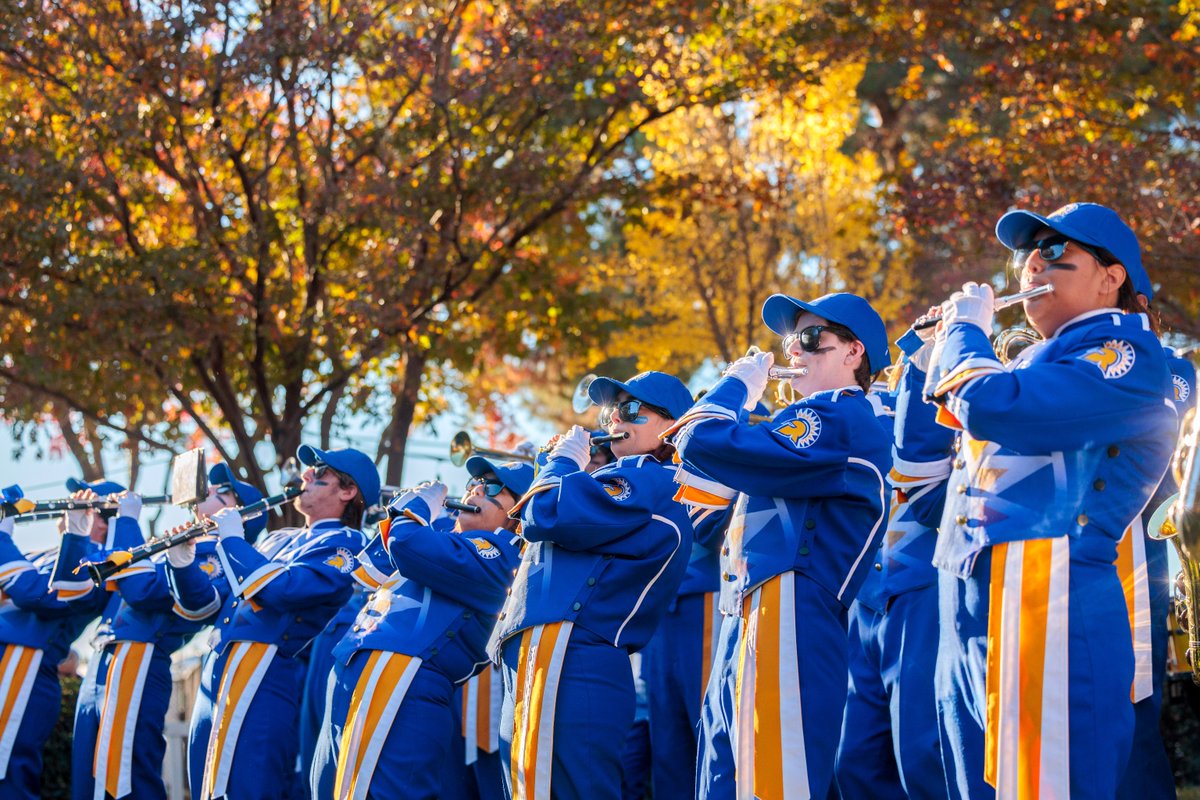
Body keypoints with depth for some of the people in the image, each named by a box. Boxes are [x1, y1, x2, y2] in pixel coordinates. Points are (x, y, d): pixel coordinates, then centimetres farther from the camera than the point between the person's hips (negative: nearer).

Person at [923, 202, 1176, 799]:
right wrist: (949, 343, 21)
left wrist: (965, 331, 0)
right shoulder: (1038, 362, 24)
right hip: (970, 618, 9)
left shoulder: (1123, 352, -6)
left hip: (1039, 614, -9)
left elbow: (993, 407, -18)